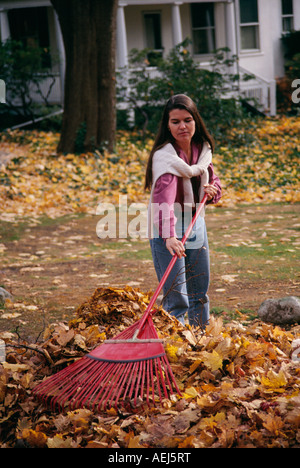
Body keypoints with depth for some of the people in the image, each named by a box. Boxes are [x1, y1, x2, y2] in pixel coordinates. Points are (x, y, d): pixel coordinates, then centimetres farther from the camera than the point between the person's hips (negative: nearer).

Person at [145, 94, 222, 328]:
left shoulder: (202, 149, 1)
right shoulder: (165, 157, -23)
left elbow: (214, 183, 14)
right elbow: (164, 198, -39)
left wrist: (212, 190, -11)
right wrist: (169, 236, -54)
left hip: (196, 227, 7)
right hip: (169, 232, -7)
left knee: (200, 294, 17)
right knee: (177, 299, -10)